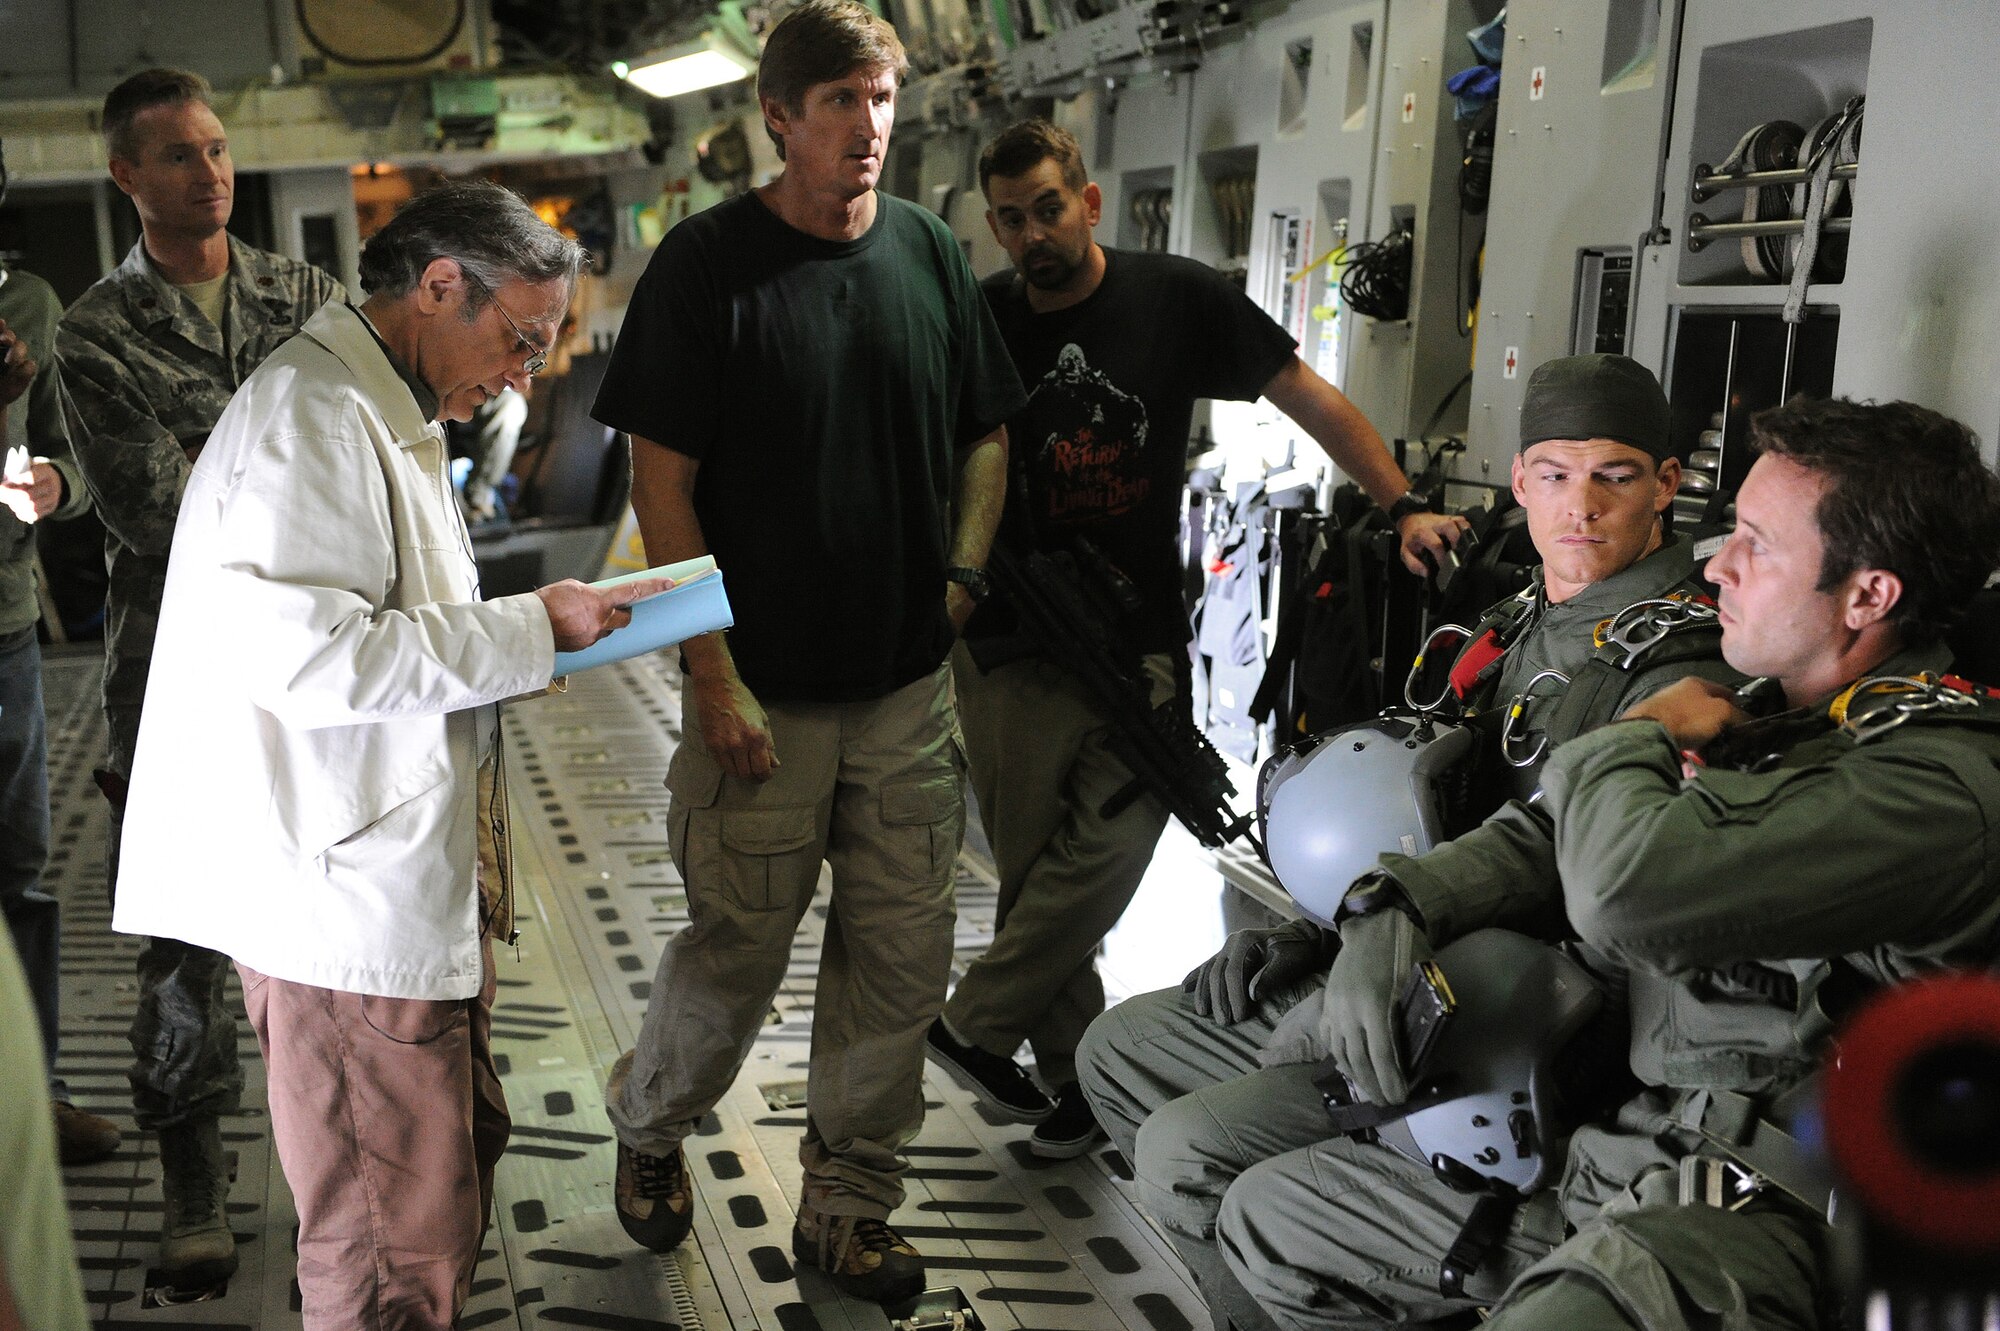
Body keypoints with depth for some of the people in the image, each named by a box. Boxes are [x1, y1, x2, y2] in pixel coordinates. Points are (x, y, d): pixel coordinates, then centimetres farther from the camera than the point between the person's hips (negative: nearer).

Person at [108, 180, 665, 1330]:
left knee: (466, 1150, 21)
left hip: (422, 879, 11)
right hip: (350, 899, -11)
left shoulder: (388, 413, 19)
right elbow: (298, 652, -27)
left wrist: (510, 648, 11)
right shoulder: (311, 414, -16)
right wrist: (525, 632, -20)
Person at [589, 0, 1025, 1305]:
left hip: (911, 684, 4)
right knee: (737, 949, 6)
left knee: (899, 956, 9)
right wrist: (714, 673, -13)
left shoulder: (930, 252, 6)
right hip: (764, 692, -4)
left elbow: (986, 433, 16)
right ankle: (648, 1125, 38)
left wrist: (963, 570, 3)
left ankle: (849, 1207, 28)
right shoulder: (708, 262, -7)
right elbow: (664, 480, -8)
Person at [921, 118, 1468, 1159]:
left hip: (1139, 643, -1)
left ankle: (974, 1026, 4)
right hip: (1011, 644, 1)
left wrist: (1403, 506, -3)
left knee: (1111, 844, -12)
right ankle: (1077, 1074, 19)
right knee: (1033, 866, 4)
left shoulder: (1177, 299, 0)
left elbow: (1307, 398, 4)